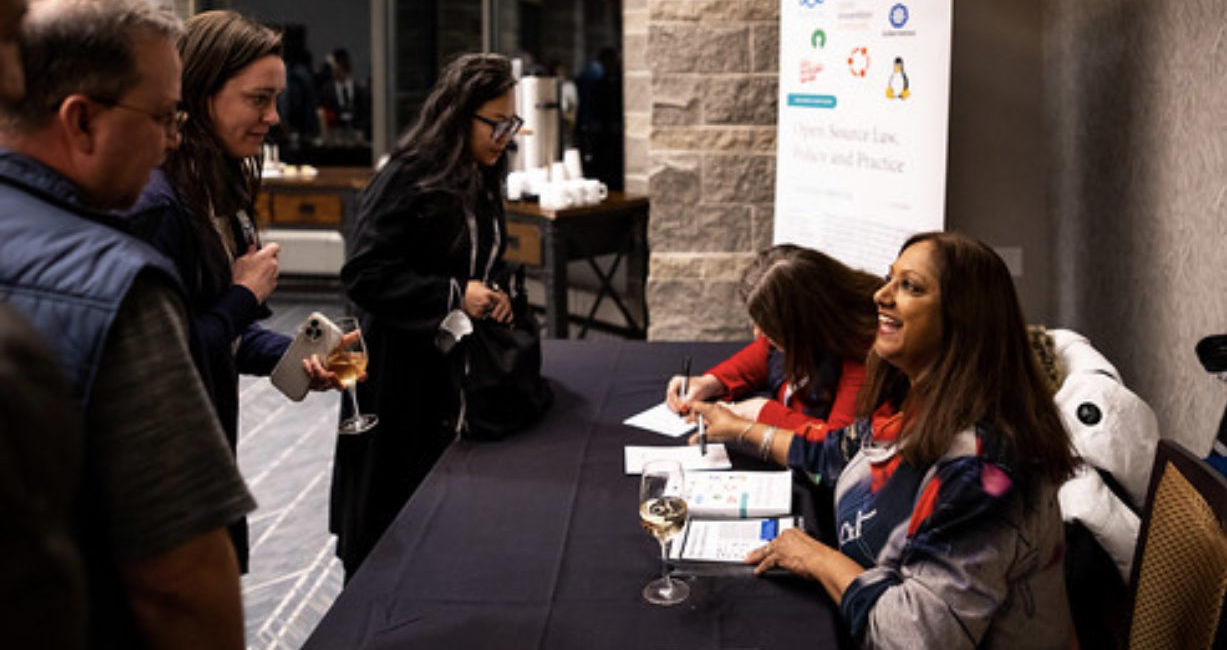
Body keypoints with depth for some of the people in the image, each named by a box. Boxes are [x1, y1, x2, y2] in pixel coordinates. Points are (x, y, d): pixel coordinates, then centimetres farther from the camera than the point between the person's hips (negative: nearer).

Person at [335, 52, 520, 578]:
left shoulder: (480, 182, 10)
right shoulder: (407, 180, -17)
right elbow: (364, 274, -21)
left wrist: (495, 295, 2)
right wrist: (454, 296, -22)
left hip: (461, 372, 8)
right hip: (404, 375, -7)